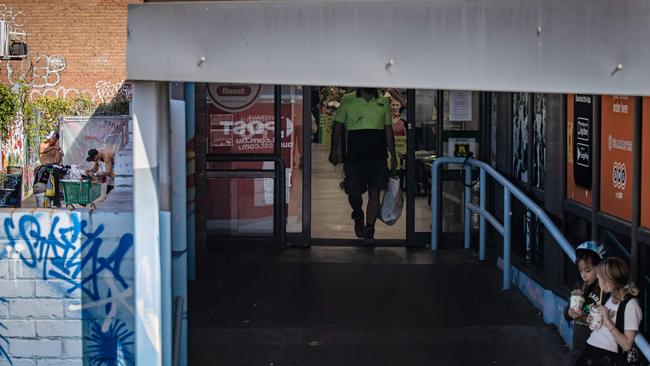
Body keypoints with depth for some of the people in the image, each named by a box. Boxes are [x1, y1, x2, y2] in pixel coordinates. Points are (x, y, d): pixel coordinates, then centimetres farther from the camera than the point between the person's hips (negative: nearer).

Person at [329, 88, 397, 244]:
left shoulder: (384, 102, 11)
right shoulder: (348, 100, 5)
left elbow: (388, 130, 14)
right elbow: (338, 126, 7)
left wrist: (393, 155, 10)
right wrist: (334, 150, -1)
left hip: (378, 156, 1)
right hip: (354, 155, -1)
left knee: (374, 193, -3)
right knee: (354, 192, 0)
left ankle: (369, 231, 2)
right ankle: (358, 217, 31)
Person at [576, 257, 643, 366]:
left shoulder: (630, 304, -10)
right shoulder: (611, 298, 14)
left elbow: (627, 345, -14)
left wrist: (608, 322, -17)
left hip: (607, 357, -7)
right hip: (590, 349, 7)